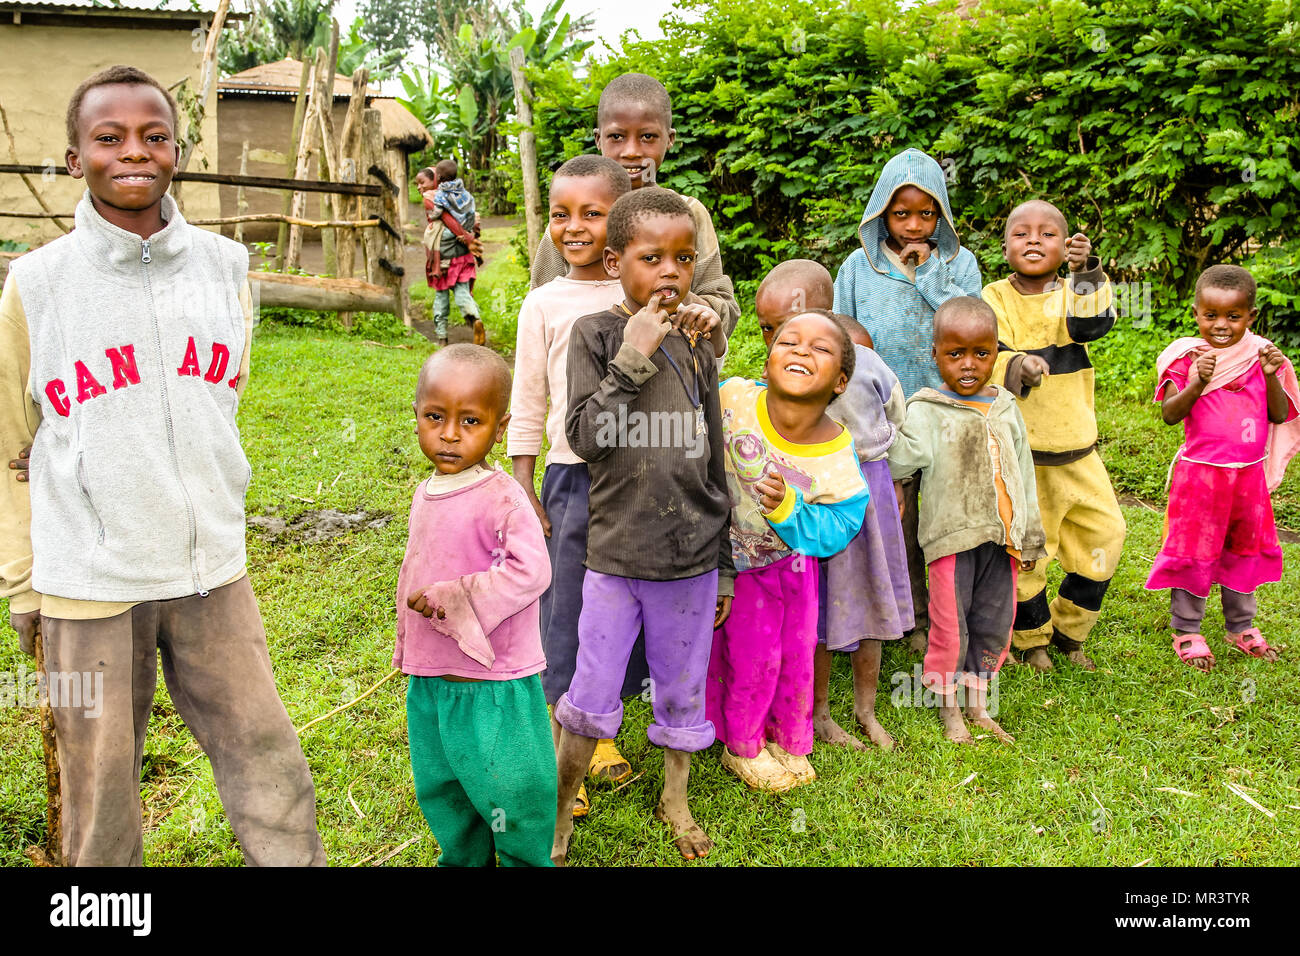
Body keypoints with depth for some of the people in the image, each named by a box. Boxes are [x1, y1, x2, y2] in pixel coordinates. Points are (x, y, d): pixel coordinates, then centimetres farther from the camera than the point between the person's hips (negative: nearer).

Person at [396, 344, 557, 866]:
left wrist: (450, 600, -27)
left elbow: (529, 572, -34)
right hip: (428, 683, 8)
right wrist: (408, 649, 19)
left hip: (493, 688, -8)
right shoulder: (425, 495, 4)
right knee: (440, 792, 25)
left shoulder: (501, 499, -22)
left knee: (507, 793, 10)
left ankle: (527, 861, 33)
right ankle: (462, 860, 47)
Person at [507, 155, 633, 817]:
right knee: (565, 609, 3)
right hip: (572, 472, -2)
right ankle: (556, 755, 18)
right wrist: (523, 491, -2)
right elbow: (527, 405, 2)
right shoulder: (546, 303, 1)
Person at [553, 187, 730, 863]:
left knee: (682, 693, 16)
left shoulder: (698, 345, 4)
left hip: (691, 556, 3)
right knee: (590, 702, 6)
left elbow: (714, 464, 8)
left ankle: (675, 800, 39)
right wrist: (631, 359, -20)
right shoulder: (595, 334, -5)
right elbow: (584, 438, -14)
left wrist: (723, 568, 11)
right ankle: (560, 806, 30)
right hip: (615, 554, -2)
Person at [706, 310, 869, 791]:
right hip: (731, 557, -2)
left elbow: (838, 530, -18)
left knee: (797, 653, 15)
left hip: (793, 561, 2)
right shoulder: (732, 398, -28)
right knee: (752, 654, 5)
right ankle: (743, 747, 32)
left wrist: (788, 509, -35)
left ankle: (788, 741, 42)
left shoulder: (839, 455, -24)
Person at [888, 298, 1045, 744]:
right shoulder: (927, 411, -5)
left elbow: (1023, 473, 15)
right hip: (952, 537, -4)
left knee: (994, 624, 12)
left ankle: (978, 703, 30)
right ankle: (949, 709, 22)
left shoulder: (1006, 409, 9)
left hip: (1002, 537, 5)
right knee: (950, 625, 3)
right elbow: (899, 462, -17)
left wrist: (1030, 534, 14)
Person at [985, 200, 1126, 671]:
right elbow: (984, 360, -16)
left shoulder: (1073, 294, 3)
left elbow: (1093, 323, -19)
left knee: (1104, 535, 8)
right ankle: (1032, 638, 29)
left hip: (1076, 451, 3)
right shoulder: (994, 300, -4)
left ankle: (1069, 631, 29)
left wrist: (1084, 274, -34)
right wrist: (1014, 368, -37)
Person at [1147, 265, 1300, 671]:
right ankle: (1187, 632, 18)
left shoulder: (1261, 355, 1)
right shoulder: (1186, 357, -9)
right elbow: (1170, 414, -15)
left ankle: (1241, 627, 34)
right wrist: (1198, 383, -30)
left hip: (1249, 474, 4)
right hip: (1199, 471, -4)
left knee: (1245, 548, 17)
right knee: (1195, 550, 5)